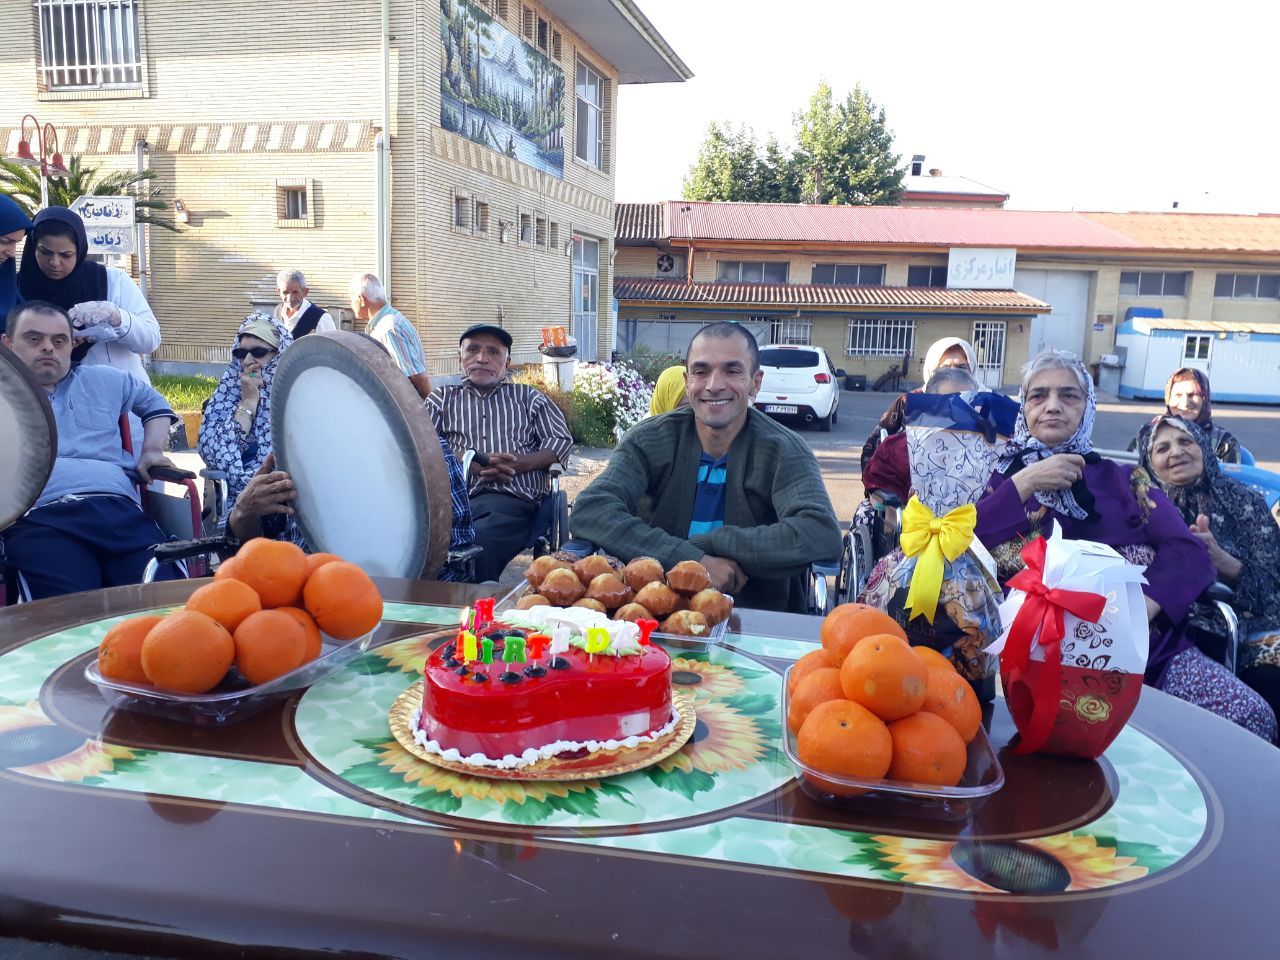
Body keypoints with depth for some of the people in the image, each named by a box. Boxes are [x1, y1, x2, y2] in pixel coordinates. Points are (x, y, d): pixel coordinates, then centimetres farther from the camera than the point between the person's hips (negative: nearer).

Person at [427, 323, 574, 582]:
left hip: (511, 497, -1)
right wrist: (472, 463, -7)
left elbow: (562, 442, 15)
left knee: (478, 542, -36)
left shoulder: (529, 397, 27)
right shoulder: (441, 398, 27)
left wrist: (516, 464, -3)